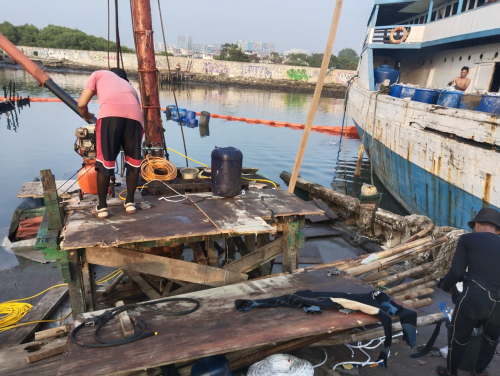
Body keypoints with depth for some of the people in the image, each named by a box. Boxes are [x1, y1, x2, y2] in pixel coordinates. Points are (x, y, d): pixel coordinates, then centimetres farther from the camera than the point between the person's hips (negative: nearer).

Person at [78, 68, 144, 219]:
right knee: (134, 160, 18)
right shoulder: (130, 86, 41)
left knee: (105, 160, 8)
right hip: (135, 116, 3)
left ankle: (102, 207, 17)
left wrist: (87, 117, 42)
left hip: (110, 113, -3)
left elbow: (82, 104, 22)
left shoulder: (99, 74, 32)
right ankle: (130, 202, 26)